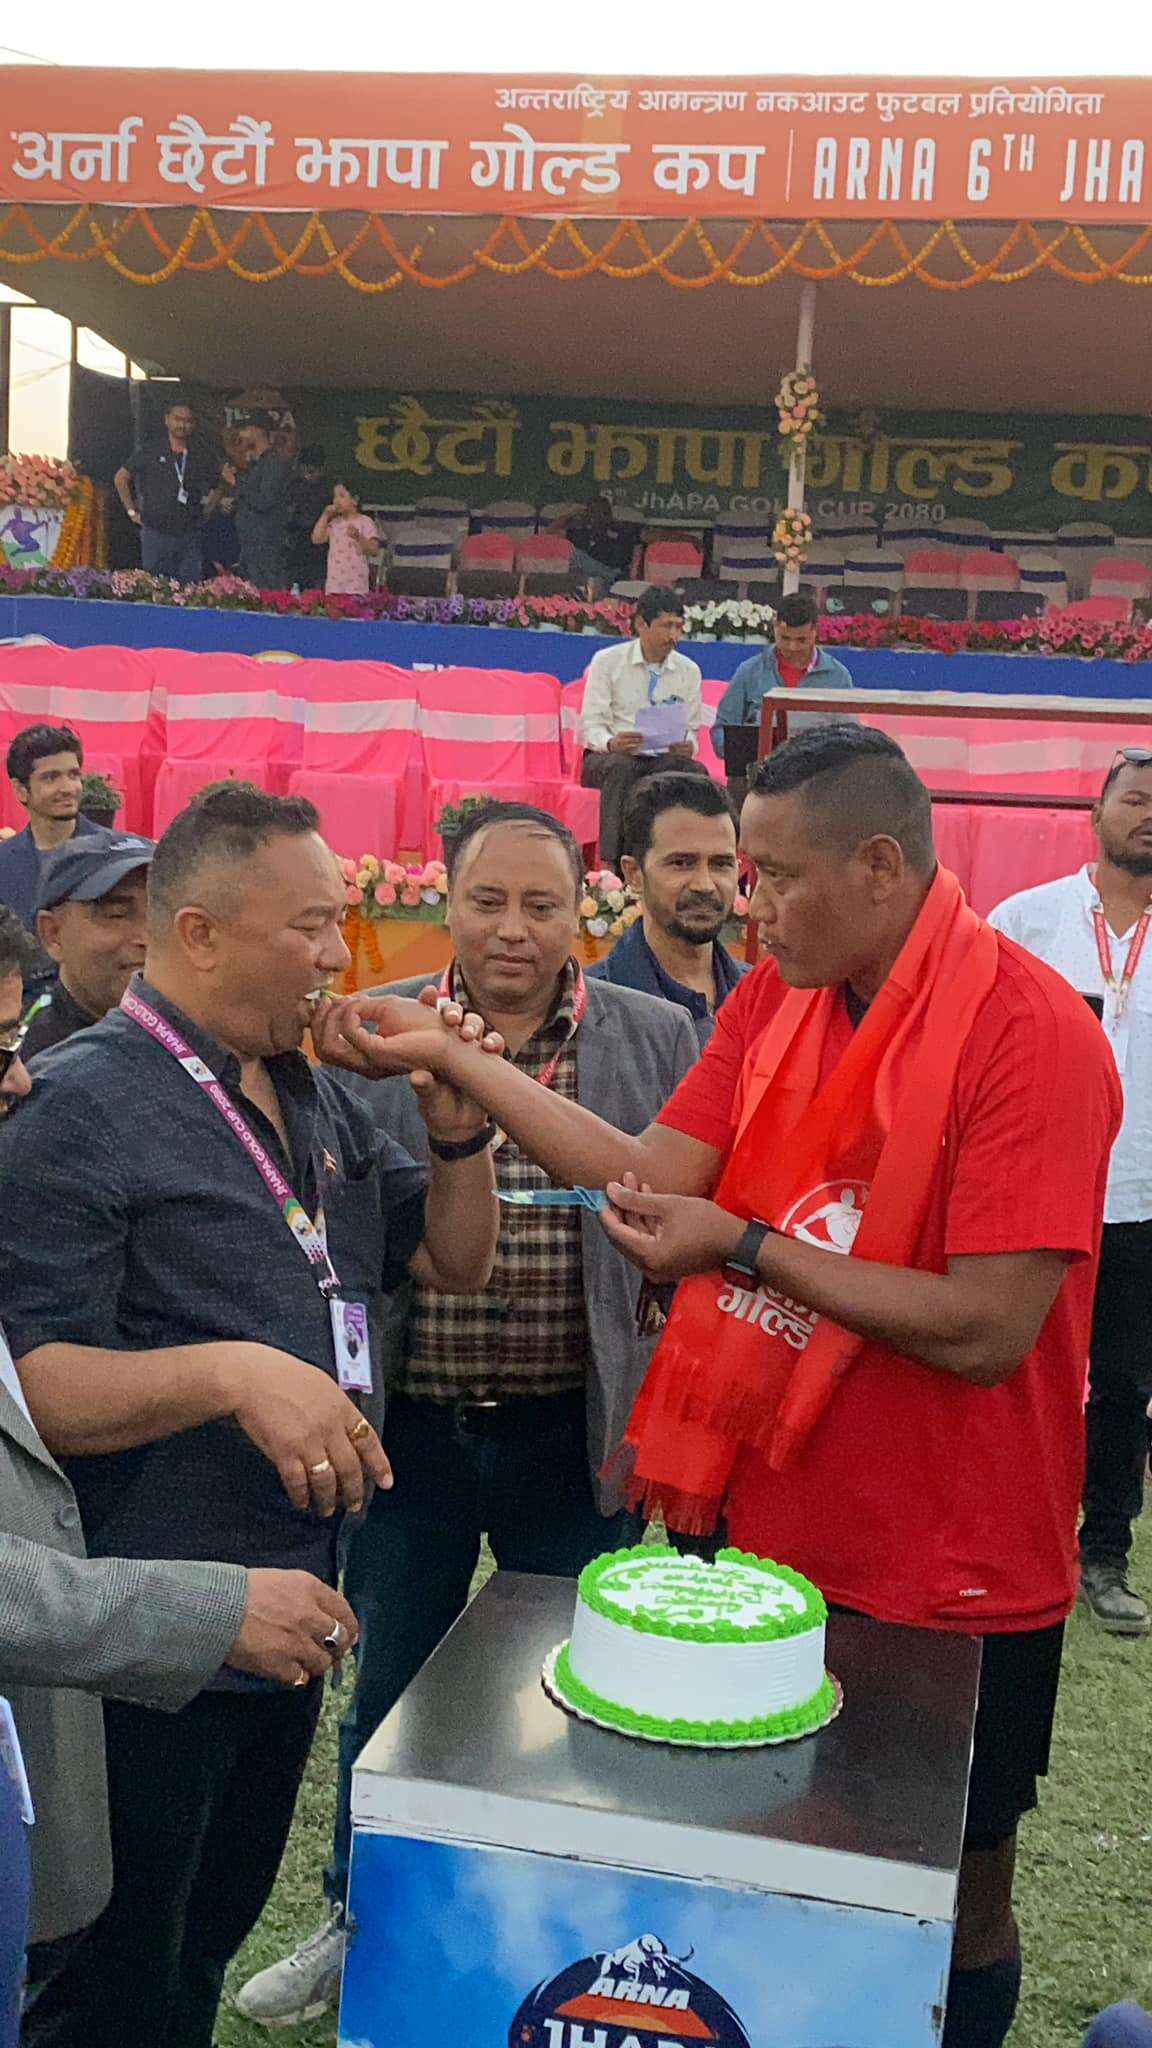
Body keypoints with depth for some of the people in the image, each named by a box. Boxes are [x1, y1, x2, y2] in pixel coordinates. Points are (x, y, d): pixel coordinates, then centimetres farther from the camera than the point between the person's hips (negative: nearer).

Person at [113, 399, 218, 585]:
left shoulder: (203, 456, 6)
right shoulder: (149, 451, 2)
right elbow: (120, 478, 10)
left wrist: (206, 512, 7)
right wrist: (132, 511, 5)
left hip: (190, 535, 1)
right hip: (156, 533, -1)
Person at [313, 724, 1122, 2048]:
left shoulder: (1030, 1032, -20)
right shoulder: (776, 999, 0)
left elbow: (987, 1330, -24)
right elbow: (653, 1177, -8)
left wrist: (744, 1245, -21)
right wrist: (446, 1055, -13)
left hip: (951, 1581, -5)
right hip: (771, 1532, 6)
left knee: (957, 1894, 17)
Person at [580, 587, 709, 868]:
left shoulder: (689, 671, 9)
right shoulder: (607, 661, 0)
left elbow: (691, 729, 12)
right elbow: (591, 726, -4)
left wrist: (688, 746, -14)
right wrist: (612, 743, -28)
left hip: (664, 758, 2)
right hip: (609, 757, -2)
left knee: (695, 770, -31)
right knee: (622, 768, -38)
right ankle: (612, 864, -44)